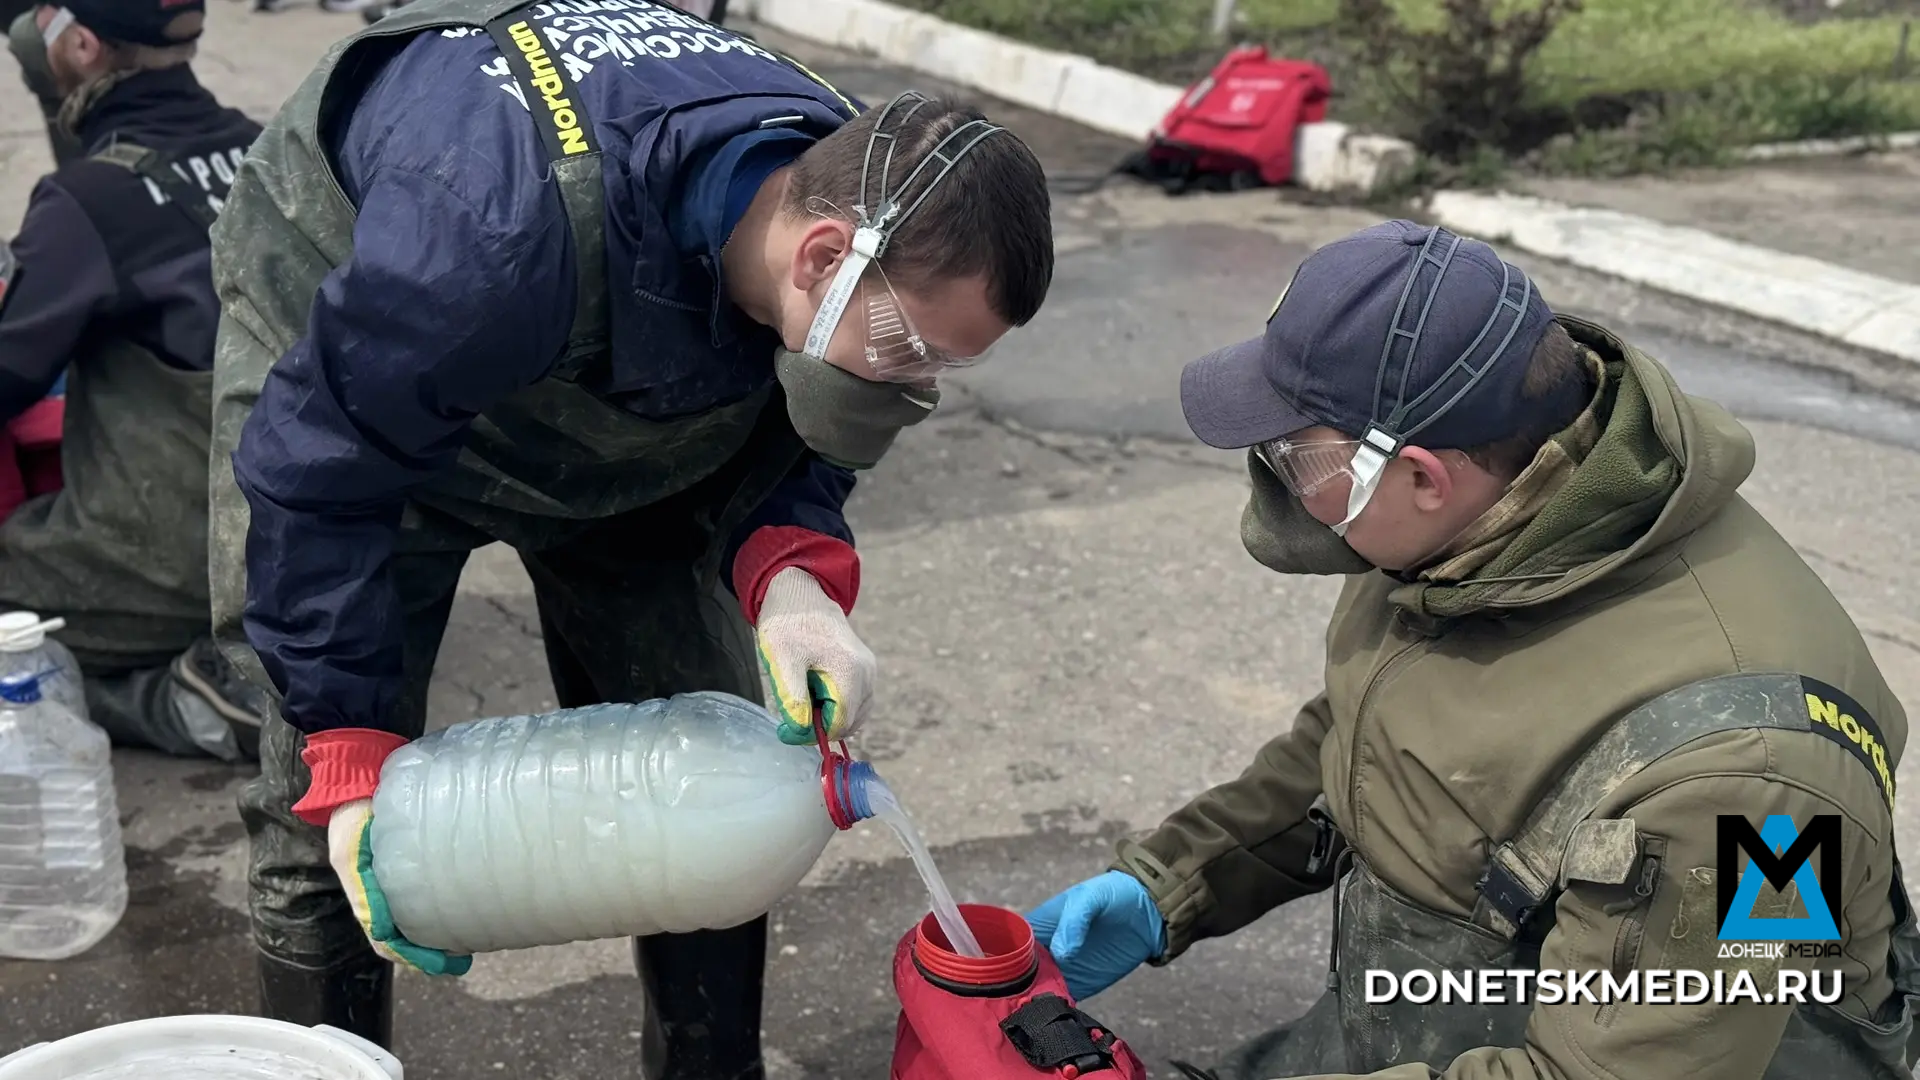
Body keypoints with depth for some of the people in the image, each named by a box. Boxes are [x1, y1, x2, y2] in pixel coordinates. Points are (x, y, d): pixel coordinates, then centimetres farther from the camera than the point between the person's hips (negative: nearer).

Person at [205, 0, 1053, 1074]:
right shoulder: (509, 230, -45)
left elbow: (793, 433, -8)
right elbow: (315, 470, -32)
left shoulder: (859, 192, -25)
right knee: (324, 817, -8)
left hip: (620, 406, 5)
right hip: (347, 364, -4)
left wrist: (790, 576, -30)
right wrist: (350, 754, -28)